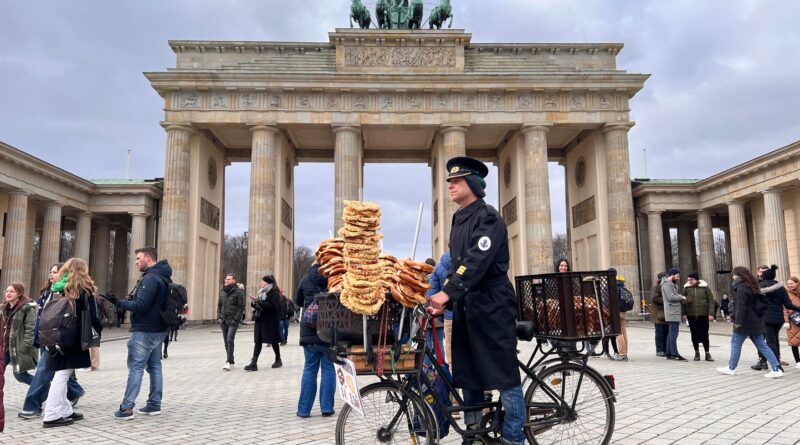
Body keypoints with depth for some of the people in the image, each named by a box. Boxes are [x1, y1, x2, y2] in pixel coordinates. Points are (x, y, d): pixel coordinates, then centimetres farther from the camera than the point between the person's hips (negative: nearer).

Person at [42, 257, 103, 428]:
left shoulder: (57, 288, 11)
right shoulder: (84, 289, -6)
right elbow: (91, 316, -10)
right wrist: (100, 331, 3)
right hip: (74, 339, -6)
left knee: (61, 375, 13)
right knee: (62, 375, -4)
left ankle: (65, 411, 19)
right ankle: (52, 416, -2)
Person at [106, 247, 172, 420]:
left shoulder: (151, 278, -18)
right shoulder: (162, 277, 13)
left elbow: (140, 306, -22)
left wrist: (119, 303, -12)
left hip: (144, 331, -10)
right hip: (158, 329, 10)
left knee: (136, 367, -5)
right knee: (154, 366, 12)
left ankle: (127, 408, -2)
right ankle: (154, 404, 17)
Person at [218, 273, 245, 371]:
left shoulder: (238, 291, -7)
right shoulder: (222, 291, 10)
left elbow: (241, 307, -9)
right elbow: (219, 305, 18)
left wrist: (236, 319, -14)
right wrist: (218, 316, 7)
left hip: (233, 320, -6)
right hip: (223, 320, 6)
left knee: (230, 340, -15)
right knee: (226, 342, 9)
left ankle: (228, 362, -13)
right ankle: (231, 361, 20)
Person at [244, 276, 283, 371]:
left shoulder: (274, 294, -10)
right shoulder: (262, 292, 14)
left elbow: (273, 307, -23)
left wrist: (259, 301, -22)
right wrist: (254, 303, -1)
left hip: (270, 321, -7)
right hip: (260, 320, 7)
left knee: (273, 341, 6)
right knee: (257, 341, -1)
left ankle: (278, 360, 23)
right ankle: (254, 363, -5)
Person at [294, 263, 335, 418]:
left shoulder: (305, 280, 1)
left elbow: (298, 302, 15)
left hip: (309, 331, 2)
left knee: (309, 369, 8)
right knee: (328, 369, 5)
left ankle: (304, 409, 11)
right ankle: (326, 408, 7)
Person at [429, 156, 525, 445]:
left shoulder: (488, 217, -10)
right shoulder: (459, 220, 16)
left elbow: (477, 261, -23)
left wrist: (448, 293, -31)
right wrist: (445, 301, 7)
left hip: (492, 306, -8)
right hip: (466, 307, 9)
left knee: (504, 374, -2)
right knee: (467, 374, 13)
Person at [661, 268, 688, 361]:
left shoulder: (672, 284, 23)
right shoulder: (667, 284, -12)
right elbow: (670, 297, -21)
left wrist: (681, 299, 7)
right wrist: (681, 297, -8)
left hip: (675, 313, 11)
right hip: (673, 313, -11)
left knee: (671, 333, 12)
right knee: (674, 333, -10)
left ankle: (669, 353, 16)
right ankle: (674, 354, -10)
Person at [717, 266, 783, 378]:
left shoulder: (741, 287, -15)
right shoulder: (752, 286, 15)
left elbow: (740, 306, -21)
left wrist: (738, 321, -21)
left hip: (746, 322, -9)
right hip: (756, 321, 9)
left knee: (735, 343, 4)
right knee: (761, 345, 8)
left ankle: (731, 368, 13)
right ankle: (776, 369, 3)